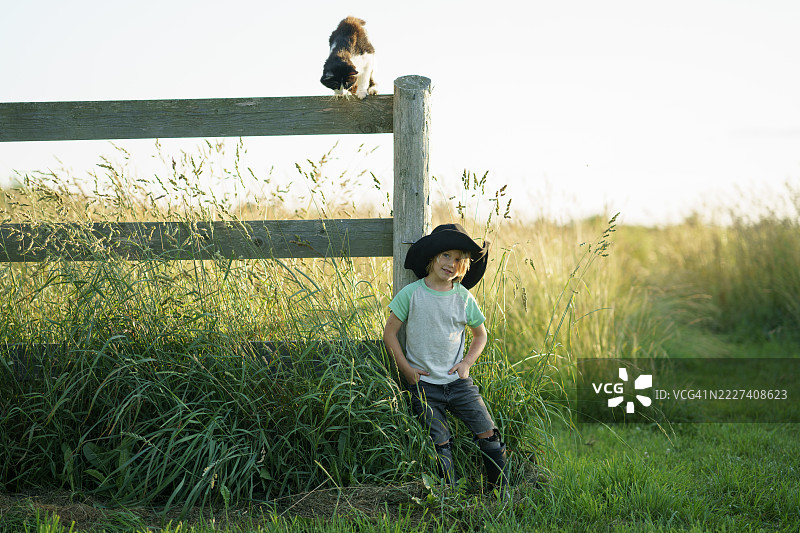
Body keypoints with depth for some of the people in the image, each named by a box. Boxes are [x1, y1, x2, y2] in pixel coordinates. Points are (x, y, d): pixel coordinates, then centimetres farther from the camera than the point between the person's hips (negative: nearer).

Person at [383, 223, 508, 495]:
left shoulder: (464, 298, 3)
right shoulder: (411, 294, -4)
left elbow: (480, 334, 18)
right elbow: (390, 332, 2)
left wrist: (467, 363, 3)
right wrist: (406, 369, -4)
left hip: (458, 380, 2)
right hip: (424, 384, -2)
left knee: (488, 434, -5)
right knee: (440, 444, -8)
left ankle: (502, 495, 8)